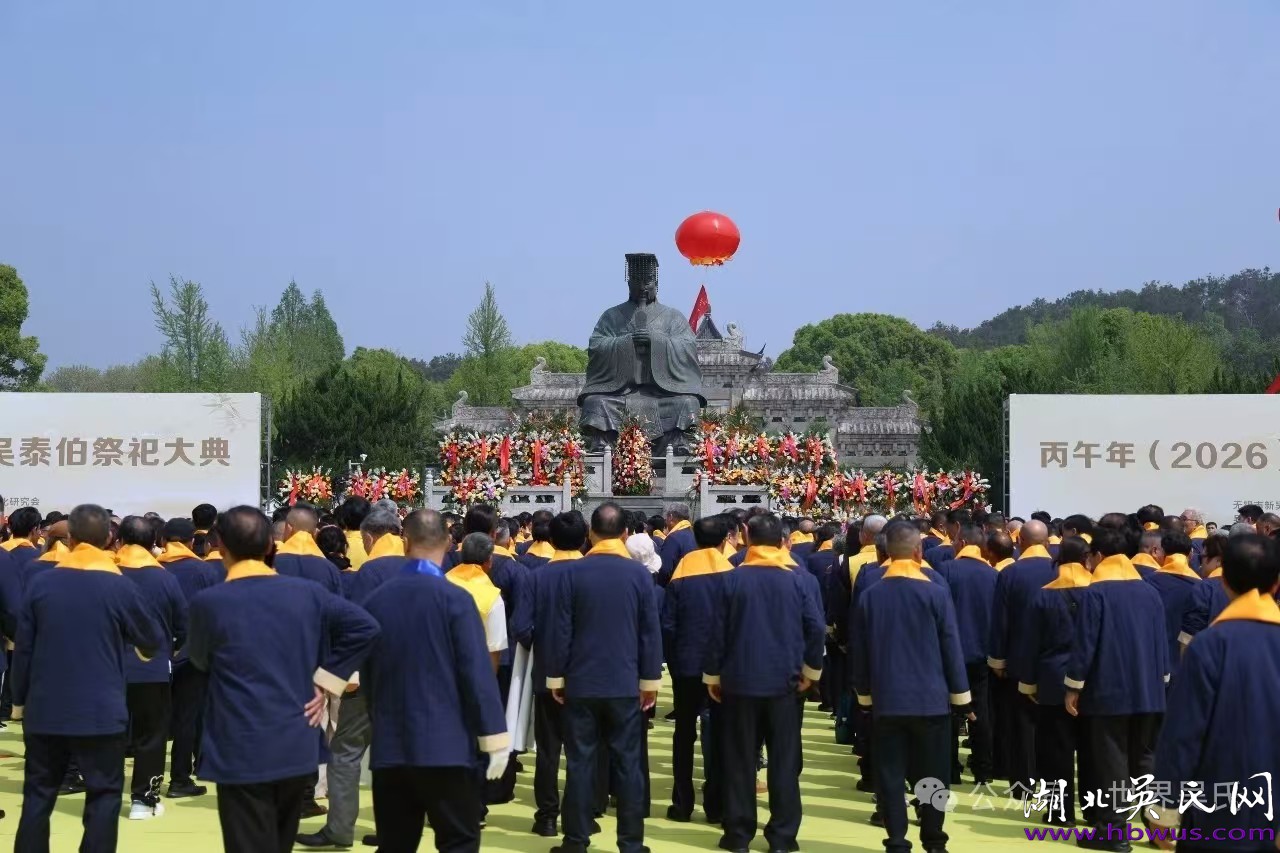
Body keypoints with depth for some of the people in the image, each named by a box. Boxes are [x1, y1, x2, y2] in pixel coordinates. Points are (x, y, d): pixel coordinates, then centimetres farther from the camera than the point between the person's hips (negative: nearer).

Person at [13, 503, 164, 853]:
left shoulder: (41, 582, -2)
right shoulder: (120, 586, -7)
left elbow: (23, 648, 2)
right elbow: (155, 640, 4)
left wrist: (19, 699, 12)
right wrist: (138, 643, 26)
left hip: (45, 708, 3)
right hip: (100, 710, -3)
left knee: (38, 795, 12)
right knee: (104, 795, 5)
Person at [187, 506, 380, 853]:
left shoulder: (208, 602, -10)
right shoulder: (307, 592, 0)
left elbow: (200, 660, 7)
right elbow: (365, 627, -1)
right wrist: (325, 680, 2)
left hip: (241, 753, -4)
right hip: (297, 748, 4)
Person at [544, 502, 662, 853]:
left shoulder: (573, 572, -6)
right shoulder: (639, 573, -4)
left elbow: (560, 630, -4)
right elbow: (651, 632, -2)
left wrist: (555, 677, 5)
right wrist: (650, 680, 6)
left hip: (580, 683, 0)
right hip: (624, 684, 0)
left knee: (580, 763, 5)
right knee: (628, 764, 5)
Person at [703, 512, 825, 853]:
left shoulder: (731, 579, -5)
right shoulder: (794, 580, -3)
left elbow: (718, 631, -4)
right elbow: (817, 628, -6)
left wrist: (712, 675, 7)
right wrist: (811, 670, 8)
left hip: (739, 681, 0)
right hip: (783, 683, 0)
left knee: (740, 761, 8)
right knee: (784, 761, 7)